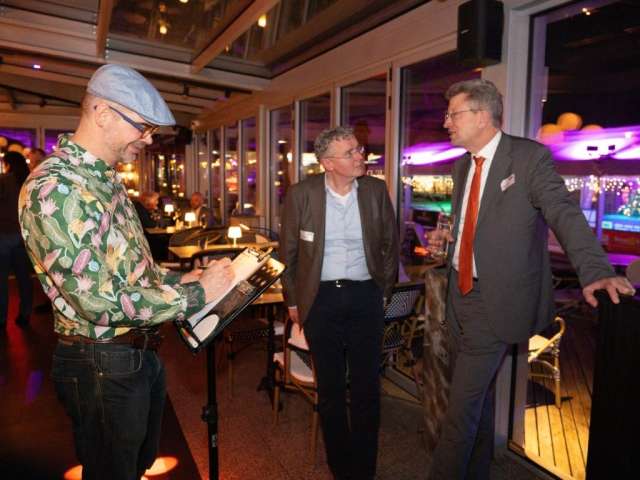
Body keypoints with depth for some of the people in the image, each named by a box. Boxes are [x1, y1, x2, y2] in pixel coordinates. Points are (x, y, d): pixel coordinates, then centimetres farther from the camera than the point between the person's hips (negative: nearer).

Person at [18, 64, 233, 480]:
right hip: (102, 365, -8)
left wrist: (178, 279, 2)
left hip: (142, 351, 9)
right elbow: (97, 301, -29)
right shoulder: (53, 188, -24)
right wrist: (194, 293, -22)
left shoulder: (107, 179, 7)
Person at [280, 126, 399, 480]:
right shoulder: (301, 194, -8)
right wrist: (292, 301, 4)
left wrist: (384, 290, 9)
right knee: (330, 388, 13)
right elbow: (288, 251, 1)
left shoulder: (376, 191, -3)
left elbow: (390, 243, 8)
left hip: (365, 296, 1)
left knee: (367, 387, 9)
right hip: (321, 298, -1)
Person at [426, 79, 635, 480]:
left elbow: (565, 214, -18)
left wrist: (596, 271, -32)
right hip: (461, 293, 7)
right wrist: (449, 236, 1)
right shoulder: (463, 165, 11)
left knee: (462, 402, -3)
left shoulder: (530, 156, -10)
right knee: (477, 394, 21)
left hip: (496, 299, -7)